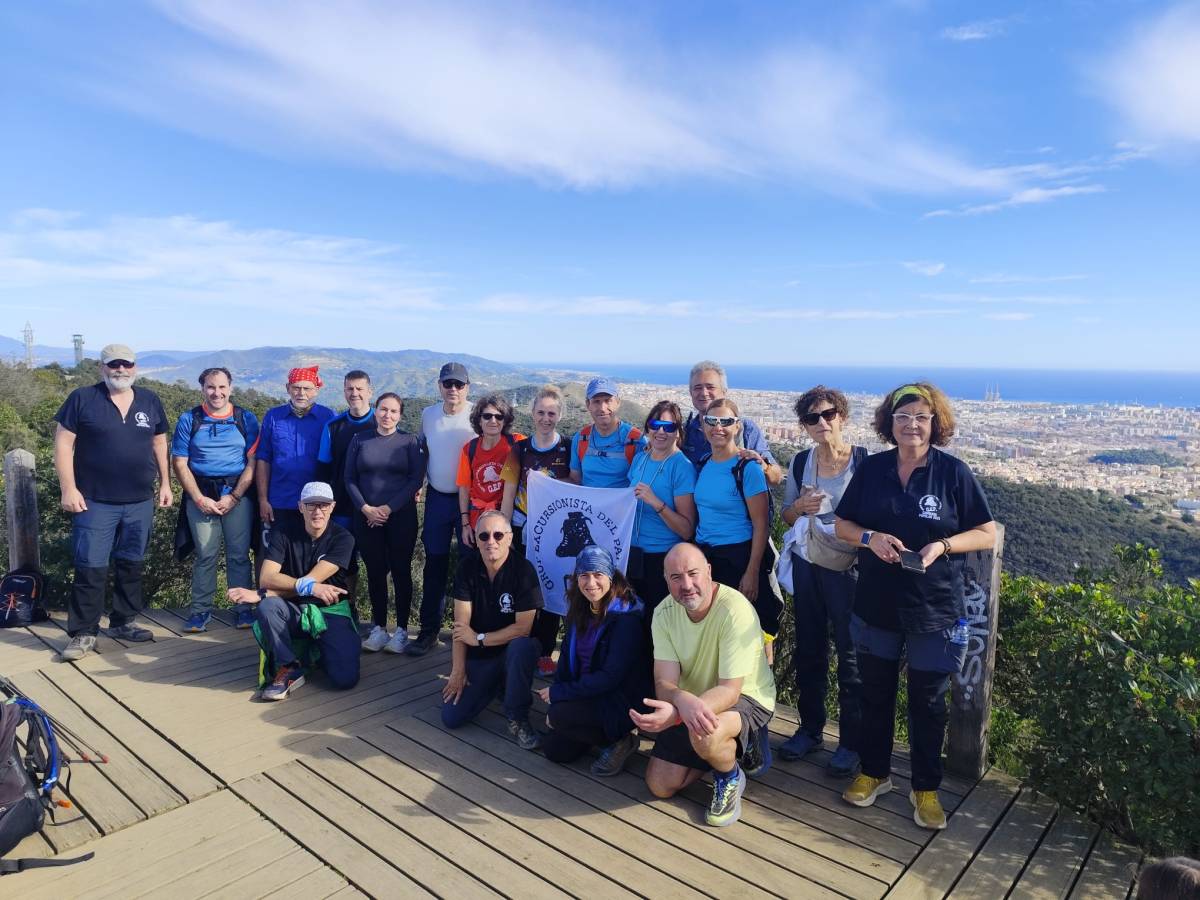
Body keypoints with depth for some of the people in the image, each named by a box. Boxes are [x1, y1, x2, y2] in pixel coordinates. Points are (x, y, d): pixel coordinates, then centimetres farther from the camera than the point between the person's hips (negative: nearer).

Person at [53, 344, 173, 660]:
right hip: (95, 502, -4)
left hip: (140, 503, 4)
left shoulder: (150, 401, 8)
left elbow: (159, 444, 15)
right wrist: (69, 489, -11)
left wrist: (165, 483, 10)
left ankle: (123, 622, 26)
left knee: (131, 564, 12)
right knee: (91, 568, -2)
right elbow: (63, 444, -4)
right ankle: (84, 633, 8)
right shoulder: (82, 399, -3)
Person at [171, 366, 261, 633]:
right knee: (205, 554, 2)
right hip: (200, 494, 1)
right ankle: (200, 610, 13)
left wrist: (234, 497, -8)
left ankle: (243, 608, 8)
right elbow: (179, 463, 4)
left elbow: (253, 462, 1)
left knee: (239, 554, 0)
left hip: (238, 493, 0)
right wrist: (199, 499, -6)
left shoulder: (246, 419, 4)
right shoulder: (189, 420, 6)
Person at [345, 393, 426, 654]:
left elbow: (416, 479, -5)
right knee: (375, 571, 4)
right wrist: (365, 508, -8)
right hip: (367, 517, 2)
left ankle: (402, 629, 8)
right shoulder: (360, 440, 9)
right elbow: (350, 478, 6)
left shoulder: (409, 441, 3)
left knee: (401, 570, 1)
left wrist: (388, 508, -11)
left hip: (401, 517, -2)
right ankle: (379, 628, 13)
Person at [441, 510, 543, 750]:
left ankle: (517, 719, -16)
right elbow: (461, 623, -9)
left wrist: (479, 638, -14)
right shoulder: (467, 566, -6)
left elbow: (523, 628, -19)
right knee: (451, 717, -8)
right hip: (477, 656, 4)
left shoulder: (523, 569, -17)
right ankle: (495, 686, 21)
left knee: (524, 646, -38)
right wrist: (458, 670, -11)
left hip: (511, 651, -3)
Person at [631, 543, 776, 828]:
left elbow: (730, 690, -29)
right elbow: (664, 682, -17)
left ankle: (731, 777, -2)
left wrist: (675, 714, -45)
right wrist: (683, 700, -43)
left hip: (746, 698, -5)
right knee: (660, 786, 2)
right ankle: (731, 746, 21)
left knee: (704, 733, -37)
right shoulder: (664, 613, -12)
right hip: (688, 704, 6)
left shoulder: (736, 610, -29)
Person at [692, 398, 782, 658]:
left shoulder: (748, 468, -12)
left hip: (739, 557, -6)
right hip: (705, 557, 6)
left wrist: (752, 573, -16)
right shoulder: (703, 465, 5)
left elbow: (761, 525, -12)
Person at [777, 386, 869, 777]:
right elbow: (786, 516, 12)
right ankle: (810, 729, 30)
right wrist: (799, 507, -9)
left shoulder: (864, 461, -8)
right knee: (808, 651, 13)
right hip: (806, 566, 4)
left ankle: (851, 742, 18)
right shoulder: (800, 462, 5)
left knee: (850, 656, 3)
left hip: (847, 568, -4)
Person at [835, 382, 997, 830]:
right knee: (875, 694, 16)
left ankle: (925, 788, 30)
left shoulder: (953, 472, -7)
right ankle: (874, 772, 35)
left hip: (934, 611, -2)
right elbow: (842, 524, 5)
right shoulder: (871, 469, 0)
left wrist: (942, 546, -21)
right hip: (875, 605, 2)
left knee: (928, 702, 11)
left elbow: (987, 533, -4)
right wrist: (870, 537, -16)